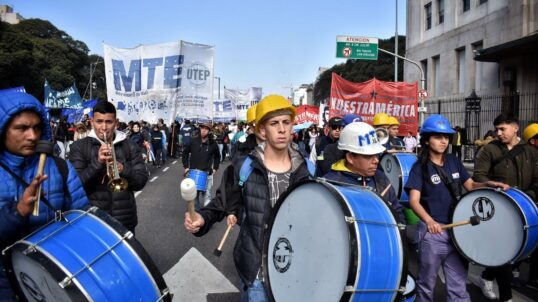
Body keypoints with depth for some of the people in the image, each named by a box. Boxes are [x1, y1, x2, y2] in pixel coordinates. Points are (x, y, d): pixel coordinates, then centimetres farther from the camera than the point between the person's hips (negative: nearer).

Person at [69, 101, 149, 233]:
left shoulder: (130, 147, 3)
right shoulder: (79, 147, 0)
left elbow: (142, 181, -1)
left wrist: (123, 169, -20)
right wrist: (97, 163, -22)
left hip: (124, 218, 1)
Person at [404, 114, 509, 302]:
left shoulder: (454, 162, 7)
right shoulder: (420, 167, -10)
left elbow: (471, 185, 14)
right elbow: (414, 200, -19)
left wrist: (490, 184, -8)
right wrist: (429, 220, -38)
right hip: (432, 232, -5)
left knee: (459, 285, 13)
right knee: (426, 284, 11)